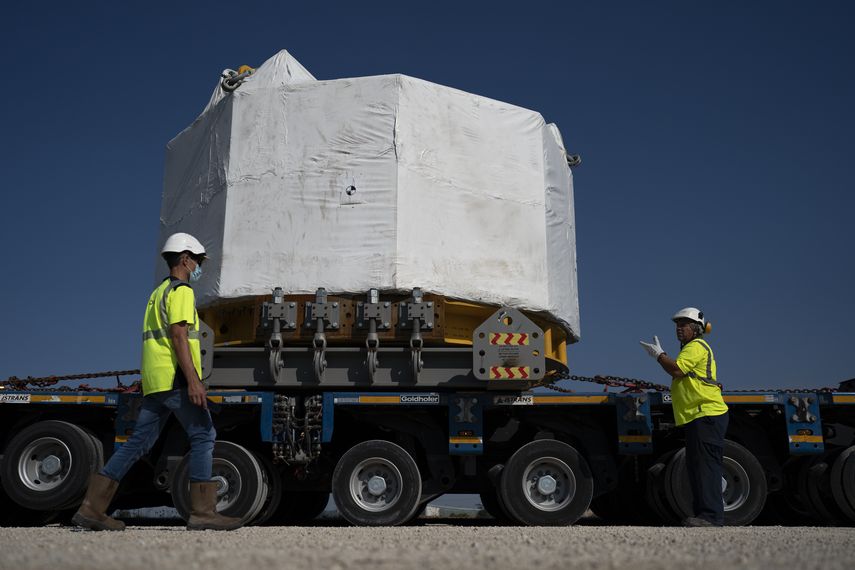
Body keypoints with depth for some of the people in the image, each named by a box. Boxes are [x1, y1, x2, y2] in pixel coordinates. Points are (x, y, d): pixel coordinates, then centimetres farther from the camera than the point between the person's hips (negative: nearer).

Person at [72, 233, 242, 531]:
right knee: (203, 435, -6)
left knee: (139, 442, 7)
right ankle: (203, 512, -8)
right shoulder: (181, 290, -5)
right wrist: (193, 380, -22)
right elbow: (179, 336, -16)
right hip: (175, 378, -9)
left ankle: (92, 508, 5)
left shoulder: (159, 292, 25)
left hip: (155, 382, 9)